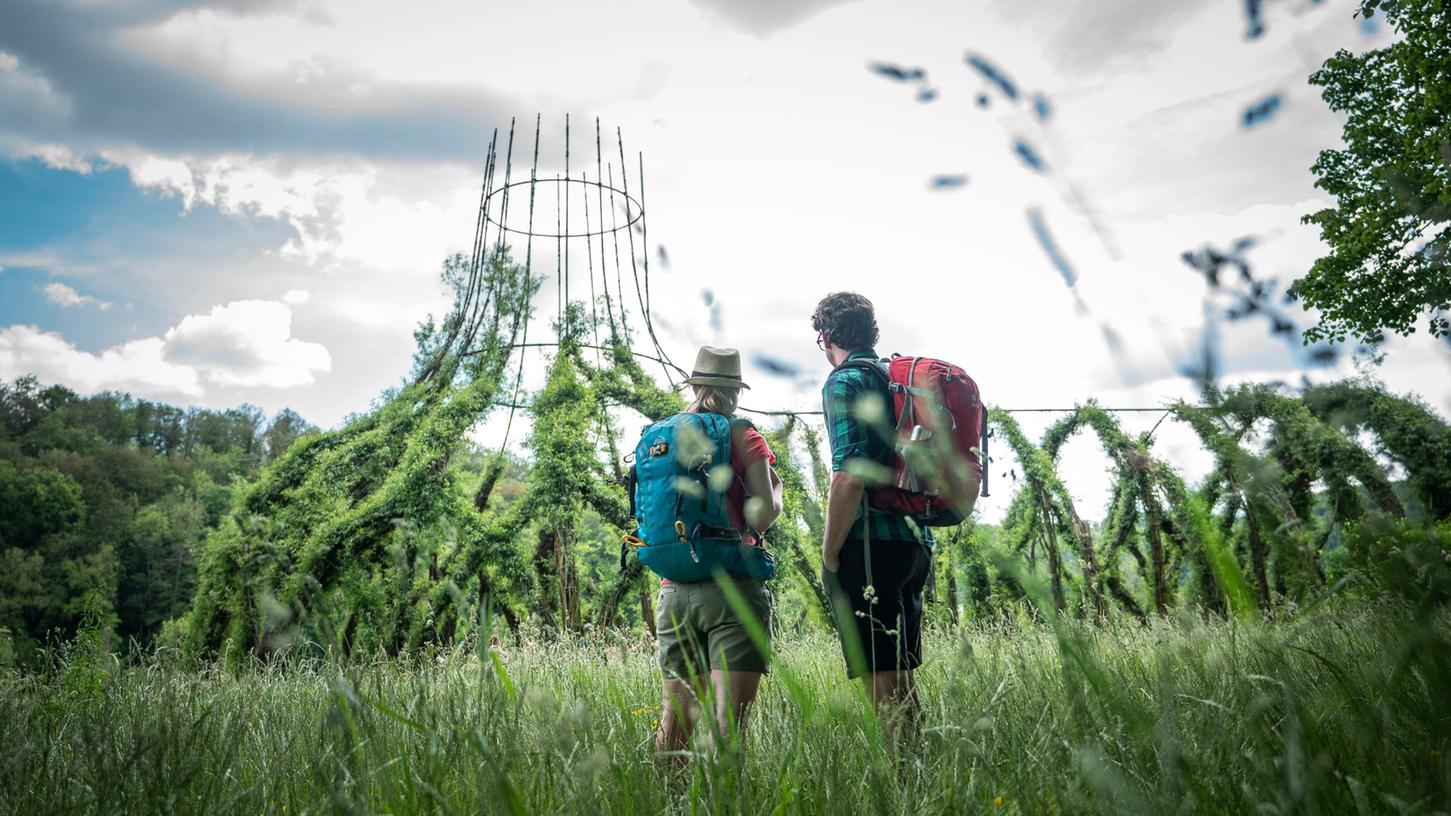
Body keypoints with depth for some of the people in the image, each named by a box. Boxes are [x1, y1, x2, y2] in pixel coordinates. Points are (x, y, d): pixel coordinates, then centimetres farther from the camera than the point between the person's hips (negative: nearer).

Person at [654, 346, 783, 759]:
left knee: (675, 713, 18)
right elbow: (764, 513, -12)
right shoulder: (743, 436, -3)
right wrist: (775, 489, 10)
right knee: (730, 717, -6)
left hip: (673, 591, 5)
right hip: (732, 589, -5)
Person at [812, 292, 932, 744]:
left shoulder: (844, 382, -8)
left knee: (882, 681, -4)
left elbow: (850, 474, -19)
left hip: (871, 544, -9)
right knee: (900, 677, 17)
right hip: (915, 542, 9)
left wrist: (829, 556, -12)